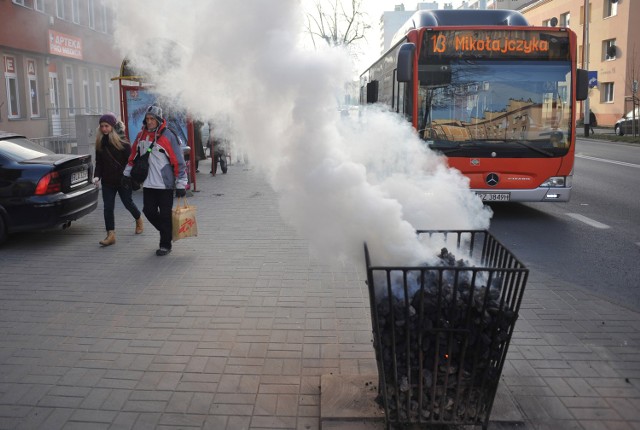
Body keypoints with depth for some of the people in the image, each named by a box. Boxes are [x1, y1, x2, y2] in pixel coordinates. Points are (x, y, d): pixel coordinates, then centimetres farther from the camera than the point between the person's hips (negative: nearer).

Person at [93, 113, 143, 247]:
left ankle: (139, 220, 39)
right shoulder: (100, 143, 5)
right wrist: (97, 176, -5)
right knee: (108, 207, -2)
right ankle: (111, 235, 1)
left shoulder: (122, 141, -9)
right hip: (107, 181, 4)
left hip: (123, 180, -4)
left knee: (128, 203, 10)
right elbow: (98, 162, 9)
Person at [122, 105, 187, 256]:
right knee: (149, 211, 8)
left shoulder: (168, 137, -10)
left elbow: (178, 161, -11)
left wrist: (181, 184, -13)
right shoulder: (141, 136, 8)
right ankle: (167, 232, 32)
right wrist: (127, 174, 23)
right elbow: (133, 156, 22)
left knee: (165, 215, 0)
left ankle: (165, 244, 13)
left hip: (165, 184, -6)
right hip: (148, 184, 6)